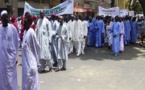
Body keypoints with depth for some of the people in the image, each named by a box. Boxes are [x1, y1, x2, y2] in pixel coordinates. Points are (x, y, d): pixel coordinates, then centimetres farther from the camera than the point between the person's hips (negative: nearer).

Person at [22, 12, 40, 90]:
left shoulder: (31, 32, -16)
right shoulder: (25, 31, 8)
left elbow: (36, 46, -10)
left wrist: (36, 60, -3)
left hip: (30, 60, -8)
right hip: (25, 59, 8)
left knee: (30, 78, 0)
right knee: (26, 78, 16)